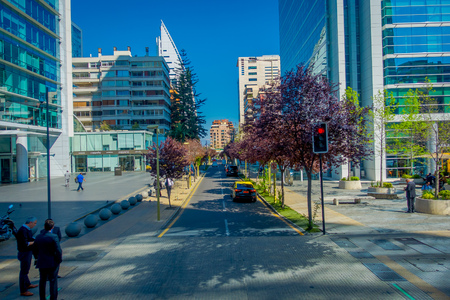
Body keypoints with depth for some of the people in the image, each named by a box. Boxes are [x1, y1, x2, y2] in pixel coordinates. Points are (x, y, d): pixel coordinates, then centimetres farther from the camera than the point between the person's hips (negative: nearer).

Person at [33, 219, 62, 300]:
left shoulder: (38, 237, 0)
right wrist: (59, 260, -4)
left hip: (41, 263, 5)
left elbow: (35, 251, 9)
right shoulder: (54, 237, -17)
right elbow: (58, 251, -19)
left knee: (42, 281, 17)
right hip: (52, 263, -5)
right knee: (53, 281, 6)